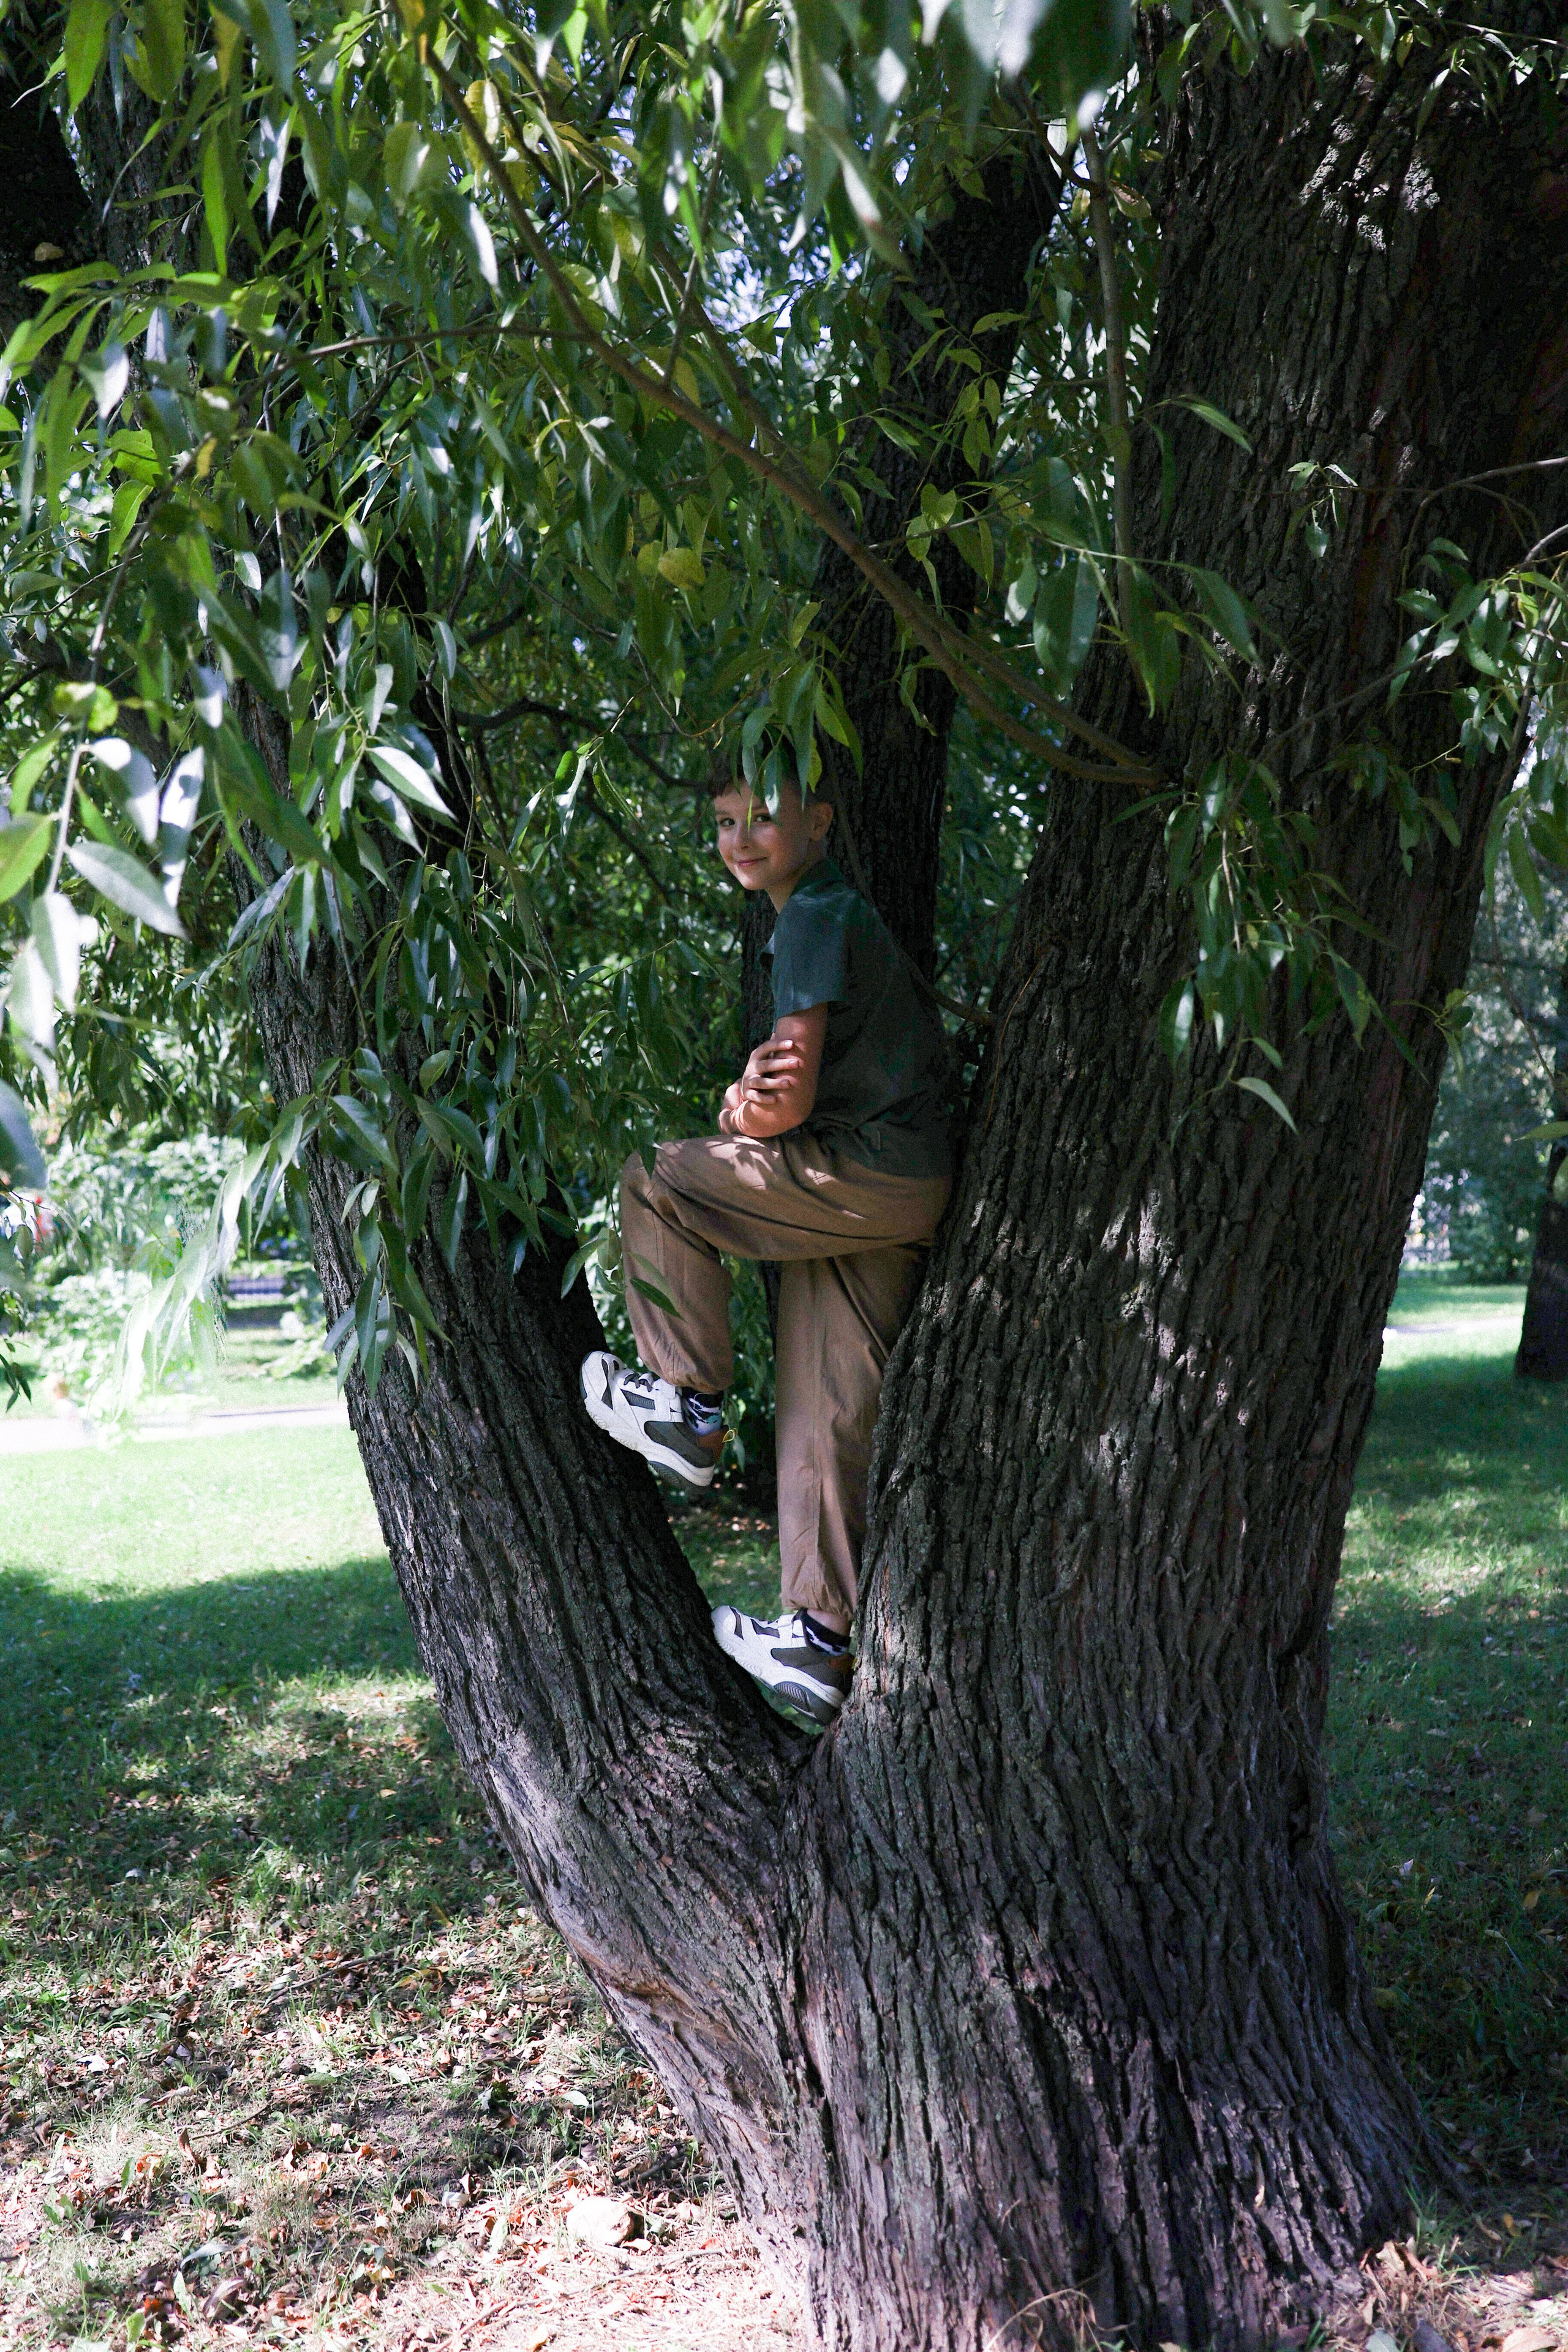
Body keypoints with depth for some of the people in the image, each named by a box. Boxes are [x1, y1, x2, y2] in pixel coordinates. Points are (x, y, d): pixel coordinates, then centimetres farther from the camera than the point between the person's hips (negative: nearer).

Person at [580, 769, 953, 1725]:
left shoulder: (818, 919, -11)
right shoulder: (835, 914, 21)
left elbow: (791, 1104, -18)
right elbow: (792, 1095, 19)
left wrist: (749, 1113, 4)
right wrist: (751, 1099, -4)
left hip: (869, 1172, -10)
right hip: (894, 1197, 10)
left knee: (654, 1182, -5)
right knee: (828, 1418, 9)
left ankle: (691, 1405, 4)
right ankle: (819, 1641, 13)